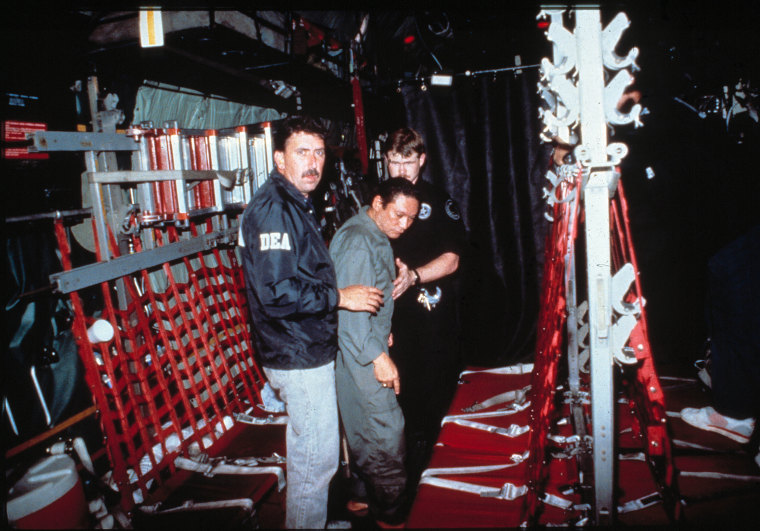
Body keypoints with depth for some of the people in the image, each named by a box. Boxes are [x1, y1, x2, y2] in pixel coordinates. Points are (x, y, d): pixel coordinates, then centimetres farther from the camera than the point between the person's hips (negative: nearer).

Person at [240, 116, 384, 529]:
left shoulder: (296, 205, 13)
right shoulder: (272, 209, -21)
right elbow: (277, 293, -29)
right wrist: (339, 297, -20)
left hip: (309, 350, 11)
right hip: (300, 357, -11)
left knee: (307, 452, 26)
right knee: (317, 459, 4)